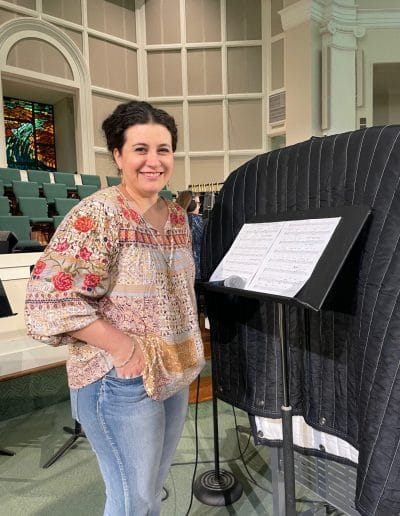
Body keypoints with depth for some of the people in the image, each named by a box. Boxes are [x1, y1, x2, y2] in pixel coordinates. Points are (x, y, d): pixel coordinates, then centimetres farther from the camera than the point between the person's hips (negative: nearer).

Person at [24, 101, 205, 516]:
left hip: (174, 373, 7)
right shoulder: (97, 215, -18)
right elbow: (49, 298, -24)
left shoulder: (176, 215, 6)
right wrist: (123, 347, -23)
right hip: (121, 382, -7)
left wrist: (187, 352, 9)